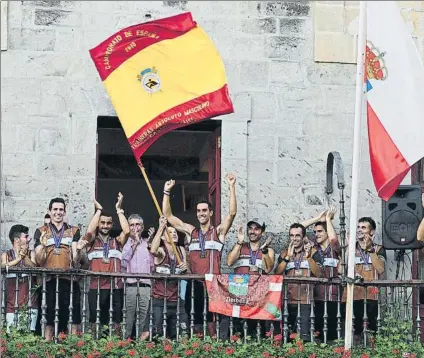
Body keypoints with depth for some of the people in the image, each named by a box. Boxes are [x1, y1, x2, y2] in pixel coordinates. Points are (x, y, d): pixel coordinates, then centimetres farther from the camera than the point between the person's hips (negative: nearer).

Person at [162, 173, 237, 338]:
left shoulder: (218, 231, 6)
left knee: (214, 318, -9)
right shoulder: (191, 231, 14)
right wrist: (167, 192, 8)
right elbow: (168, 216, 14)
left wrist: (231, 187, -13)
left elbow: (232, 213, -7)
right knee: (195, 317, 6)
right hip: (194, 284, 3)